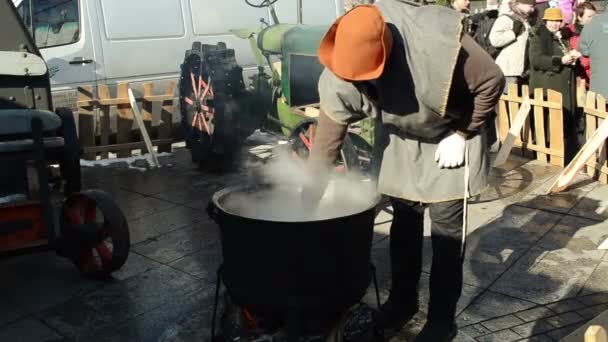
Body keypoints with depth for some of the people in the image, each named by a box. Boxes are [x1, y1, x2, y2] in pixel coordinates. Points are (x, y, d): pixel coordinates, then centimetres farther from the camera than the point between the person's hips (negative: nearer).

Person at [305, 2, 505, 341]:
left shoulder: (440, 42, -37)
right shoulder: (341, 74, -26)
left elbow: (493, 82, -22)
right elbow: (329, 129, -18)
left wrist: (461, 135, -18)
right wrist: (313, 190, -17)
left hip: (449, 138, -3)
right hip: (400, 142, 4)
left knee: (446, 231, -2)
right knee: (404, 224, 12)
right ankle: (403, 300, 32)